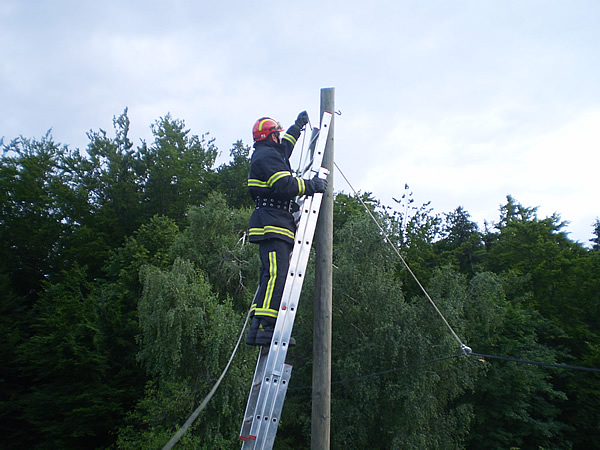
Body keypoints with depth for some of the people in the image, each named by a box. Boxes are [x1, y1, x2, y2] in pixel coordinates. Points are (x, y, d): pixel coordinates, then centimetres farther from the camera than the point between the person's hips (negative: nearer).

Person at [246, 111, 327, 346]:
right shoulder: (267, 155, -5)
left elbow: (285, 145, 50)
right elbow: (285, 185, -18)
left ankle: (261, 328, 2)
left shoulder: (267, 154, 27)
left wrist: (298, 125, 57)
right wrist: (312, 185, -7)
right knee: (276, 274, -21)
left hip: (274, 225, 11)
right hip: (272, 223, -11)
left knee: (272, 276, 5)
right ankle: (262, 328, -27)